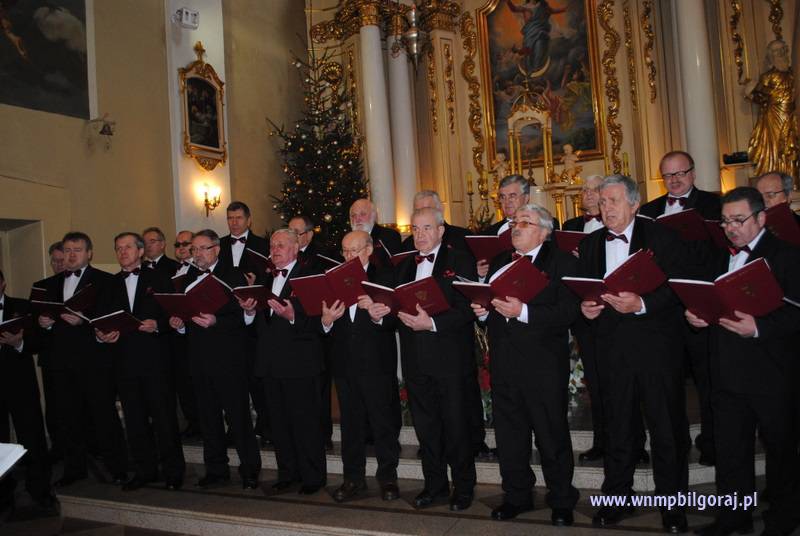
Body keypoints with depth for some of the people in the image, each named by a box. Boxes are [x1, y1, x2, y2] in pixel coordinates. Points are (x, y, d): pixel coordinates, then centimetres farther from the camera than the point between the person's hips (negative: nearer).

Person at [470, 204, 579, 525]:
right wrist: (482, 311, -4)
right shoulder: (499, 263, 16)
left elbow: (568, 311, -17)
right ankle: (517, 496, 31)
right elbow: (488, 303, 18)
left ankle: (562, 502, 25)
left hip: (544, 365, -6)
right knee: (508, 435, 14)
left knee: (552, 436, 6)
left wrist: (524, 312, -25)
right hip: (503, 363, 6)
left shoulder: (562, 262, -4)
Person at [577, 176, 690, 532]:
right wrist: (584, 307, -9)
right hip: (612, 346, 3)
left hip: (656, 344, -3)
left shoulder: (662, 237, -1)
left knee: (668, 427, 5)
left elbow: (677, 289, -9)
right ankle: (617, 498, 25)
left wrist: (642, 304, -23)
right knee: (617, 425, 11)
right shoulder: (590, 244, 11)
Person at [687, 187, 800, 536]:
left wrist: (759, 327, -27)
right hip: (726, 372, 6)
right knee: (729, 446, 14)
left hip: (770, 373, -5)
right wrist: (695, 315, -5)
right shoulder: (718, 258, 13)